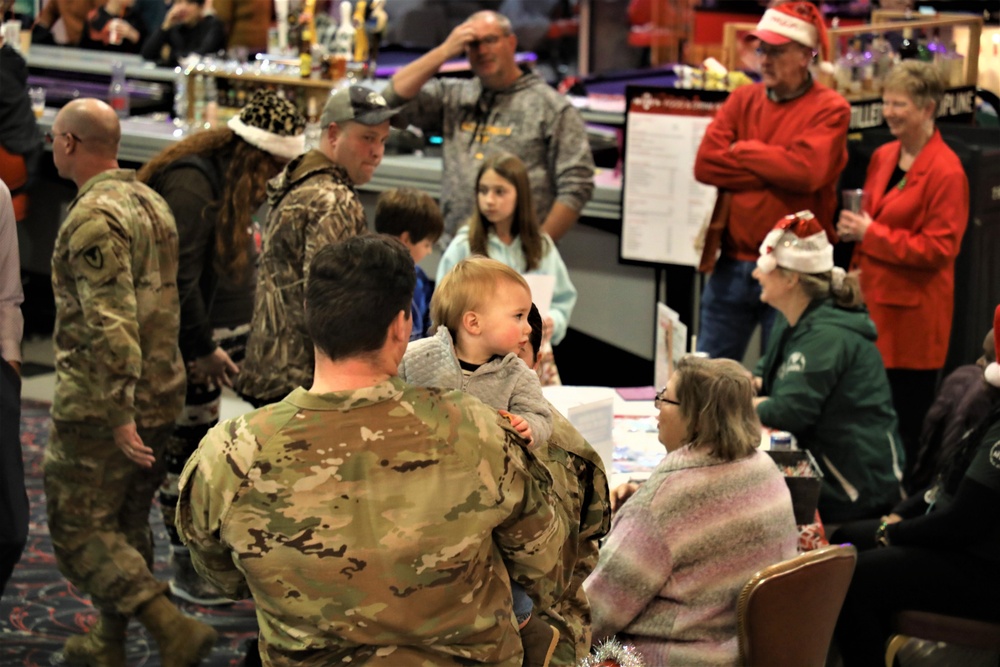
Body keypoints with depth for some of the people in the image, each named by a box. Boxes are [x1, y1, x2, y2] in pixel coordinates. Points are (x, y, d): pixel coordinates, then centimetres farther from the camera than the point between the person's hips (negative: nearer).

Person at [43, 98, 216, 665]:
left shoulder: (93, 217, -18)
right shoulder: (153, 204, 11)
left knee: (79, 529, -1)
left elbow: (110, 322, -25)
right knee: (127, 523, 18)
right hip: (161, 397, 9)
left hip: (100, 405, -9)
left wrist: (118, 415, -24)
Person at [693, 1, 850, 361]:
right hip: (732, 264, 4)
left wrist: (743, 151, -7)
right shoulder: (743, 99, 9)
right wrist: (774, 172, -10)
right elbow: (705, 163, -3)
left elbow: (805, 171, -20)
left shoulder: (830, 109, -4)